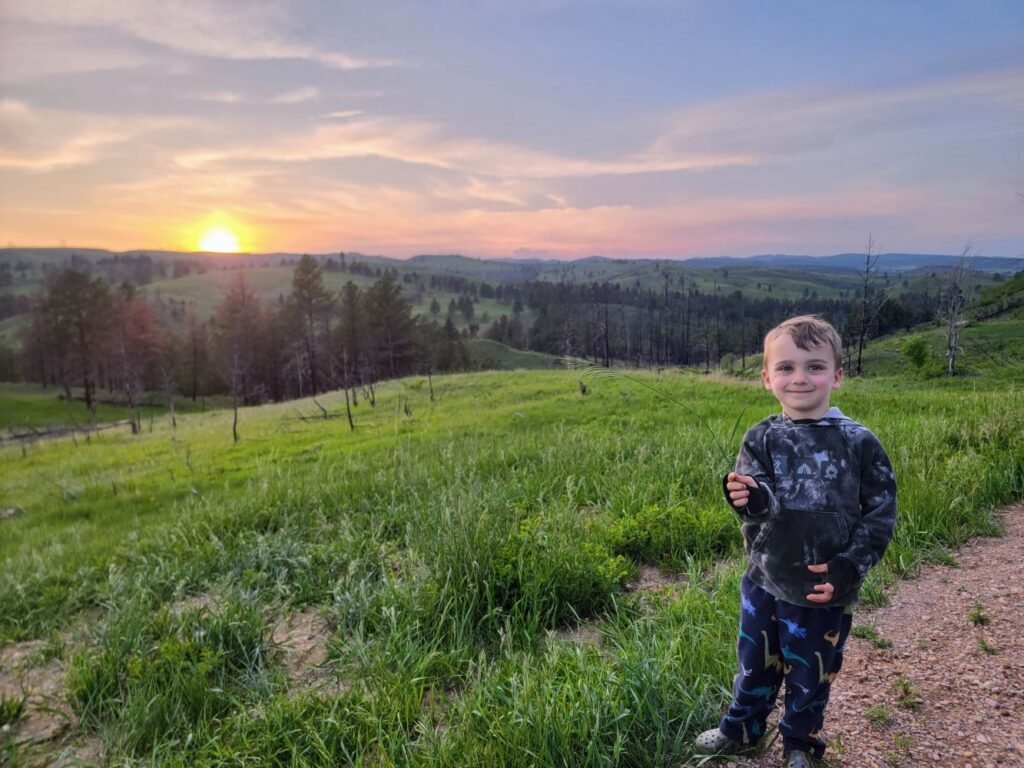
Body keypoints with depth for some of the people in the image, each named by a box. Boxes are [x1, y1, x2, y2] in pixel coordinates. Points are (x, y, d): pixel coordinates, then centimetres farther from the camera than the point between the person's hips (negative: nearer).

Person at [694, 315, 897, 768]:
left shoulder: (858, 442, -11)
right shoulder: (761, 439, -8)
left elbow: (881, 511, -5)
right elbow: (761, 505, -17)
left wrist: (849, 567, -12)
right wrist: (750, 499, -41)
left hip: (823, 588, -1)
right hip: (763, 580, 2)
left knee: (809, 674, 17)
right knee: (754, 662, 20)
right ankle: (741, 730, 44)